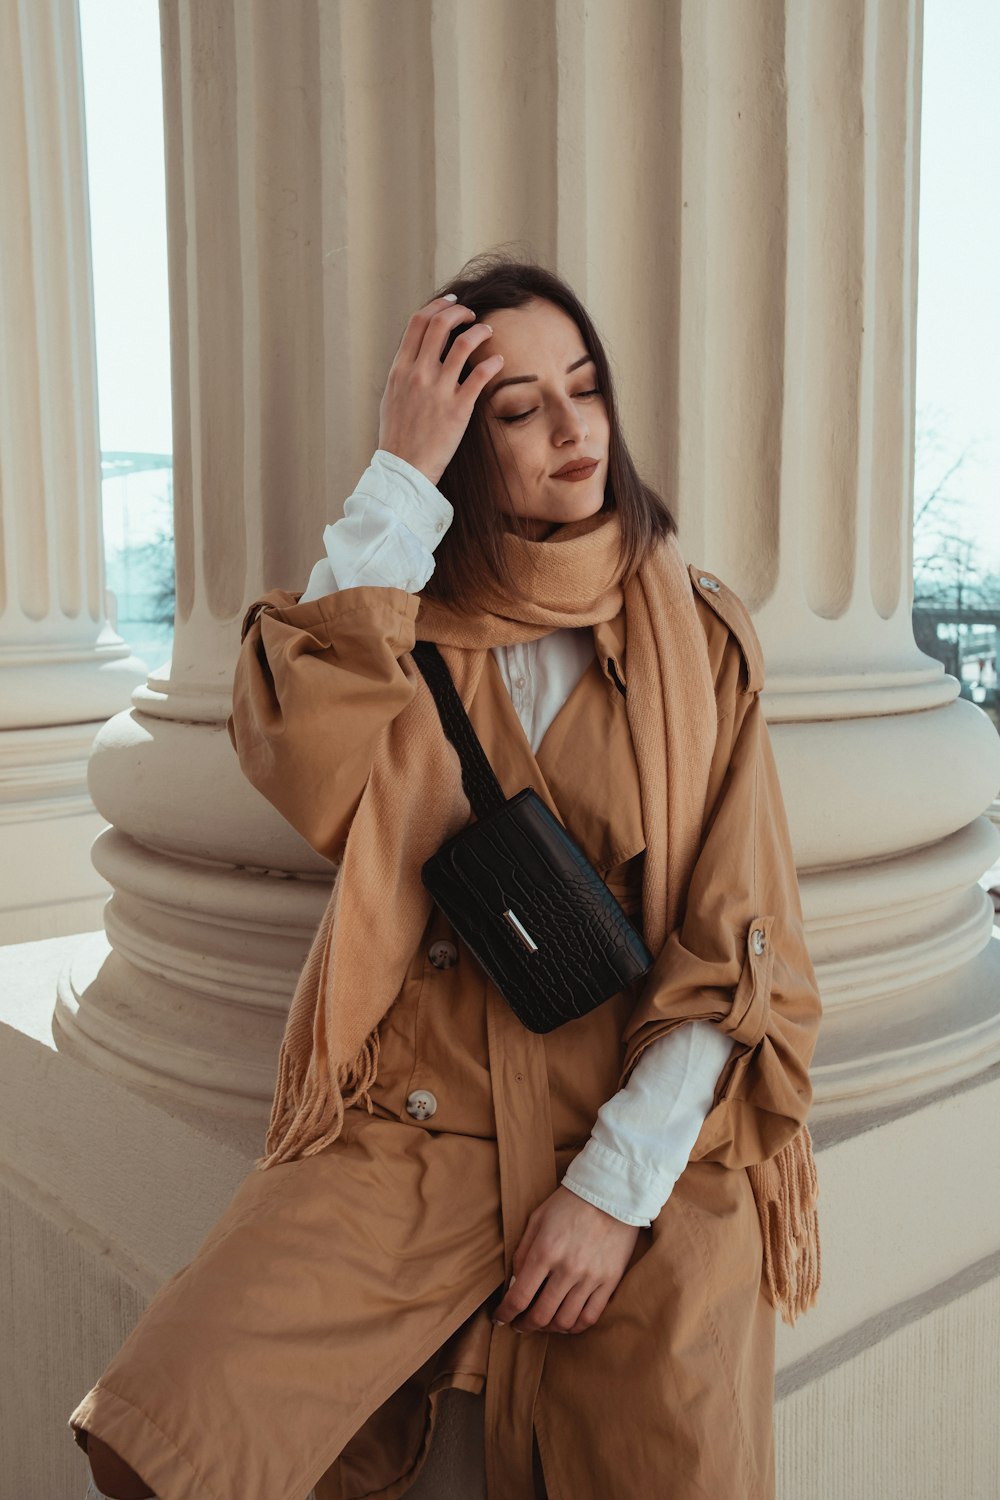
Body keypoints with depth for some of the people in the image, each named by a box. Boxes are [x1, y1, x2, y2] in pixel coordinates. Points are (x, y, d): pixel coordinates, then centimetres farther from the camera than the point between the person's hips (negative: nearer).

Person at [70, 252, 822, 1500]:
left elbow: (736, 944, -1)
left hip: (648, 1125, 1)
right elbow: (306, 765, -19)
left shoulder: (699, 633, 3)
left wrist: (618, 1183, -10)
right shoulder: (403, 616, 5)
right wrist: (398, 478, -14)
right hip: (416, 1119, 0)